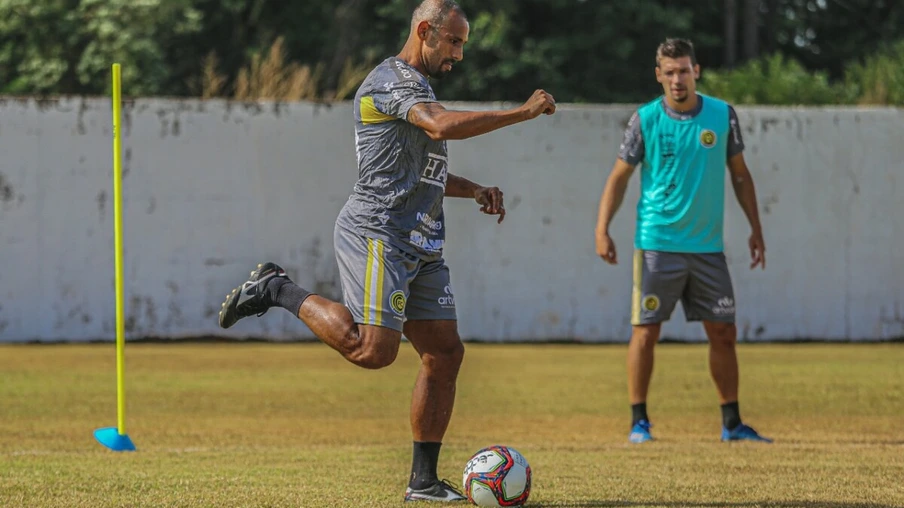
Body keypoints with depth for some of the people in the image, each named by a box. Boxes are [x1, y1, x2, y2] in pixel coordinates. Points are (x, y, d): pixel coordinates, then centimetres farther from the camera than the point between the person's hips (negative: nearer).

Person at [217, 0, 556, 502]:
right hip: (378, 233, -10)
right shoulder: (390, 79, -8)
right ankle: (277, 291, -2)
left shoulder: (417, 86, 25)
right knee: (373, 350, -21)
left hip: (421, 248, 10)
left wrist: (475, 190, 19)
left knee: (445, 352, 3)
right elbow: (444, 125, -26)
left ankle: (423, 480, 8)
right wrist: (522, 112, -20)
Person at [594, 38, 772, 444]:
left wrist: (755, 229, 9)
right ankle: (638, 422, 6)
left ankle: (731, 423, 13)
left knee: (723, 333, 3)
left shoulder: (723, 115, 3)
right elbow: (620, 176, 2)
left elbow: (739, 174, 13)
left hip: (708, 245, 2)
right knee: (645, 332, -3)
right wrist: (602, 229, -7)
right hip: (657, 242, -2)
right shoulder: (645, 119, -3)